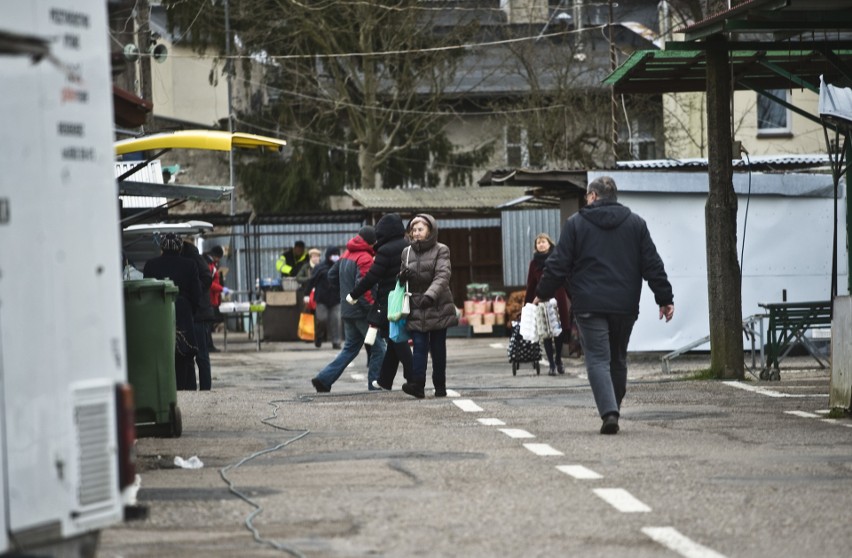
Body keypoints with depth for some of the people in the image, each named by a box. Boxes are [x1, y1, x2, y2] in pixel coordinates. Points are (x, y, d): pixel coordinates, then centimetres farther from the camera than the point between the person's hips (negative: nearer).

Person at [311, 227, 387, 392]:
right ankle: (375, 387, 2)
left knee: (350, 348, 17)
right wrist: (373, 307, -21)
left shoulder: (346, 255, 11)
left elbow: (332, 276, 21)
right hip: (362, 312, -9)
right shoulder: (365, 259, -16)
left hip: (347, 310, 9)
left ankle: (323, 379, 8)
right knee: (378, 349, 2)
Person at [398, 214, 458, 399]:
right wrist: (403, 276, -4)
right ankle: (417, 384, -21)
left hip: (438, 307, -2)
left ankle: (440, 386, 12)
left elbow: (443, 276, -15)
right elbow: (401, 278, 22)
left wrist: (430, 294, -31)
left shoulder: (441, 250, -1)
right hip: (416, 308, 2)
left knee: (438, 348, 4)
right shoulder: (407, 253, 12)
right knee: (419, 346, -10)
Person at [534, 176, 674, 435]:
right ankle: (613, 409, 23)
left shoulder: (575, 223, 1)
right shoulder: (635, 223, 9)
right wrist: (665, 298, 8)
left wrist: (543, 294, 11)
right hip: (625, 306, 3)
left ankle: (609, 412, -21)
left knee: (598, 360, -5)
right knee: (618, 360, 16)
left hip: (590, 306, -3)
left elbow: (559, 264, 0)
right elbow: (652, 265, 6)